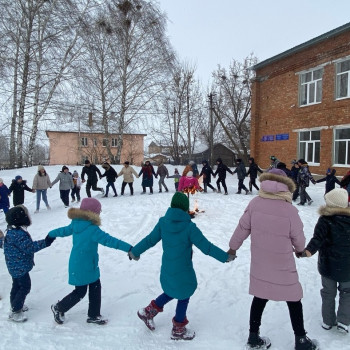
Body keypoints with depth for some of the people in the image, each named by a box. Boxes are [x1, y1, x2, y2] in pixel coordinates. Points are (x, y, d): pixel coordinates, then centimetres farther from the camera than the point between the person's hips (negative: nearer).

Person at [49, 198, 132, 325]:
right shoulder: (92, 229, -27)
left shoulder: (76, 224, -2)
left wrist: (51, 234, 35)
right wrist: (129, 248, -32)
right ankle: (59, 308, 32)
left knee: (95, 287, 15)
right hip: (84, 268, -8)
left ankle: (94, 315, 26)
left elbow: (64, 230, 14)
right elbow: (109, 240, -31)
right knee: (80, 292, 12)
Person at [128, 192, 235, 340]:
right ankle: (178, 330, 34)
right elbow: (207, 247, -18)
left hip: (167, 269, 6)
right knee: (183, 298, 17)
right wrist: (225, 257, -6)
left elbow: (150, 240, 1)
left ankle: (149, 312, 34)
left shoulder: (163, 222, -8)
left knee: (171, 292, 30)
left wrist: (134, 251, 16)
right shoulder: (189, 227, -22)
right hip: (183, 272, -5)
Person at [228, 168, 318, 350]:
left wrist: (233, 247, 13)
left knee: (259, 298, 19)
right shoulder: (290, 210, -19)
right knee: (294, 301, 17)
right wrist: (300, 249, 18)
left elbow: (242, 228, -3)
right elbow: (299, 240, -6)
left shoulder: (254, 203, -13)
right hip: (283, 266, -3)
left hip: (260, 264, 3)